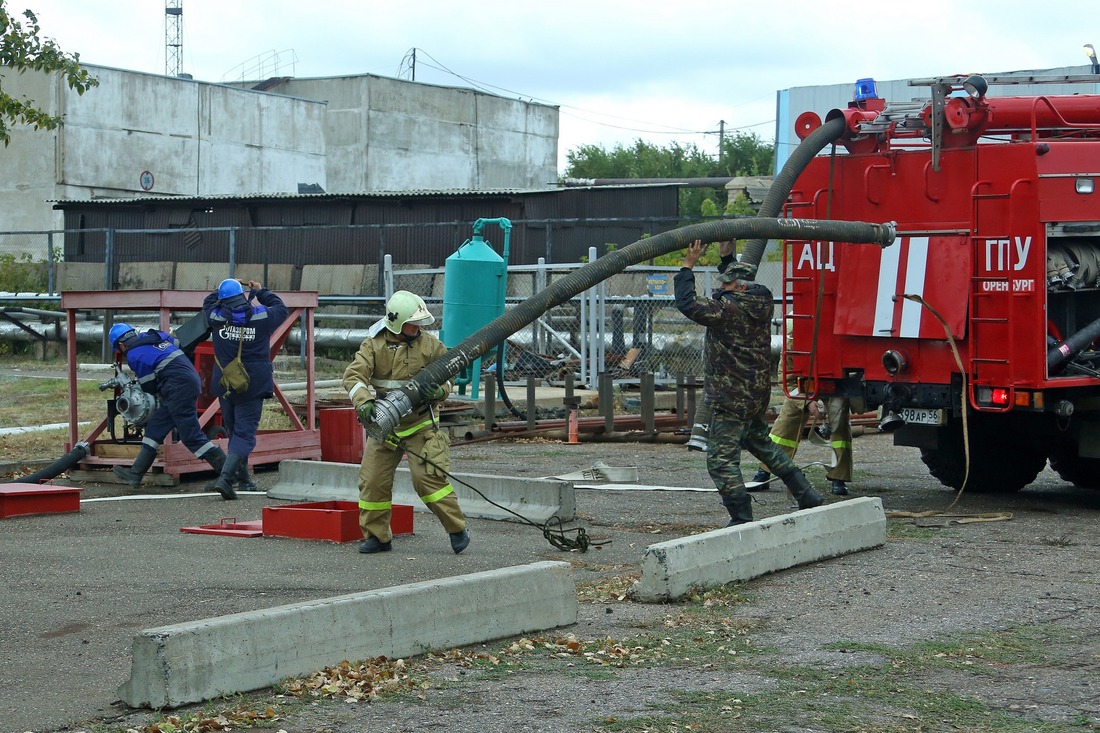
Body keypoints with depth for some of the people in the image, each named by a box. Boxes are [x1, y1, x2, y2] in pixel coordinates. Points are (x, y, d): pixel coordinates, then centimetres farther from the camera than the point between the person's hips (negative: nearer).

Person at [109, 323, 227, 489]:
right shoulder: (155, 336, 18)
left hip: (178, 386, -9)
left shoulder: (133, 355, -4)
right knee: (155, 426, 12)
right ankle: (135, 474, 13)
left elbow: (149, 386, 2)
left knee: (191, 436, -8)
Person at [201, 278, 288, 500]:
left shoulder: (217, 317, -6)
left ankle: (242, 477, 31)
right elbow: (280, 308, 11)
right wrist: (260, 291, 22)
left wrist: (225, 289, 29)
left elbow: (209, 302, 17)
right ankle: (226, 478, -22)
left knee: (234, 430, 20)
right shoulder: (261, 317, -10)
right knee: (244, 433, -5)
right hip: (252, 387, -3)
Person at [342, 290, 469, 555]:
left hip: (420, 425, -2)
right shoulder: (373, 345, -4)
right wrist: (364, 401, -35)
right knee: (372, 480, 3)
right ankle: (377, 536, 18)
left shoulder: (430, 345, -2)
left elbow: (446, 378, 4)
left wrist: (439, 390, -21)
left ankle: (457, 529, 1)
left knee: (428, 476, -12)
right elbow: (353, 375, -15)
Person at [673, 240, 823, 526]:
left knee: (721, 459, -3)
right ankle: (808, 497, 31)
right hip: (757, 393, 10)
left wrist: (688, 264, -17)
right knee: (761, 444, 27)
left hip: (733, 399, -10)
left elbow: (687, 303, -25)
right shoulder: (758, 305, 6)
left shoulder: (729, 309, -21)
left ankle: (742, 520, -2)